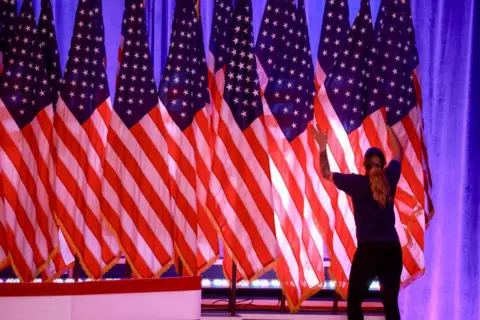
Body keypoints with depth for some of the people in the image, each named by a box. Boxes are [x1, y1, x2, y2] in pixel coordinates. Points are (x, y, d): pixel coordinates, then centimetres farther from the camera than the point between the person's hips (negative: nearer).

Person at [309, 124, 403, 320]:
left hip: (367, 251, -3)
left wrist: (323, 147, 14)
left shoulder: (357, 183, -6)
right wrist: (389, 127, 35)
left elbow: (326, 173, 7)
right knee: (391, 304, 7)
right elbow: (397, 153, 23)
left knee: (354, 303, 8)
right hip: (392, 249, 4)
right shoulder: (390, 179, 3)